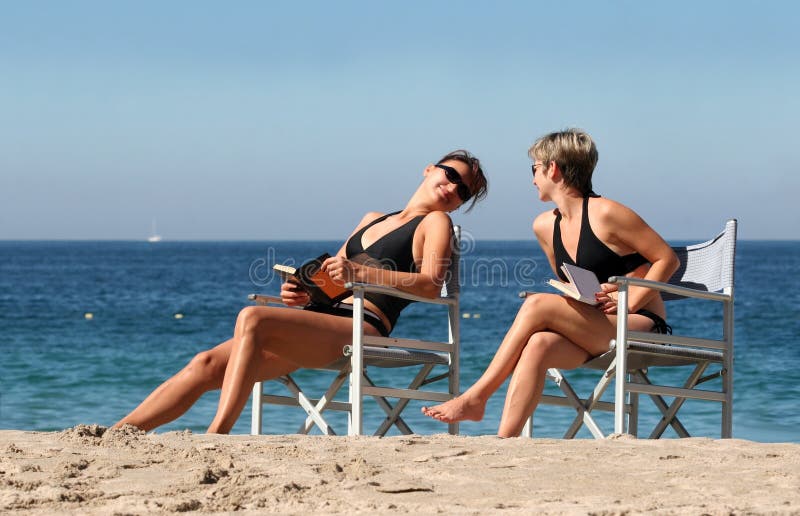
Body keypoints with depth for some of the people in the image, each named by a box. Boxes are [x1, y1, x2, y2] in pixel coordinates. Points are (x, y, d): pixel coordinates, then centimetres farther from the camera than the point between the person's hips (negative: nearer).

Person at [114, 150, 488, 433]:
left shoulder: (435, 222, 10)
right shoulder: (373, 220, 31)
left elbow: (431, 285, -10)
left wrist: (360, 272, -19)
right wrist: (302, 291, 5)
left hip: (359, 329, -7)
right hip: (323, 316, 7)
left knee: (252, 318, -32)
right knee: (207, 365, -9)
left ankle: (216, 435, -39)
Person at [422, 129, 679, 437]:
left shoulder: (605, 214, -8)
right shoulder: (545, 226, 13)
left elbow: (667, 259, -7)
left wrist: (628, 303, -16)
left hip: (642, 326, -6)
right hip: (595, 334, 6)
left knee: (537, 305, -23)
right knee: (539, 345, -27)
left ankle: (475, 398, -19)